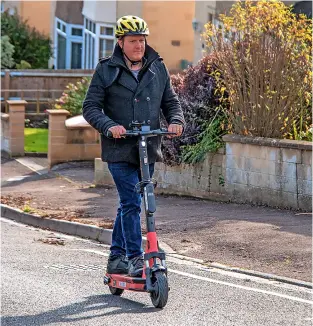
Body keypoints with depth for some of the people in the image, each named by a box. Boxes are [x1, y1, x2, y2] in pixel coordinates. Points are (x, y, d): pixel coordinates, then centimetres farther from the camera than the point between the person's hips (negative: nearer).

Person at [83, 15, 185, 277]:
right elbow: (90, 107, -3)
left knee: (129, 204, 12)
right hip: (119, 149, -4)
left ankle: (117, 257, 25)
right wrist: (109, 125, -20)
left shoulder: (157, 68, 9)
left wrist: (176, 121, -5)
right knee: (131, 202, -12)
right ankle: (135, 258, -6)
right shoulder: (106, 70, -1)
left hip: (148, 148, 4)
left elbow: (171, 101, 15)